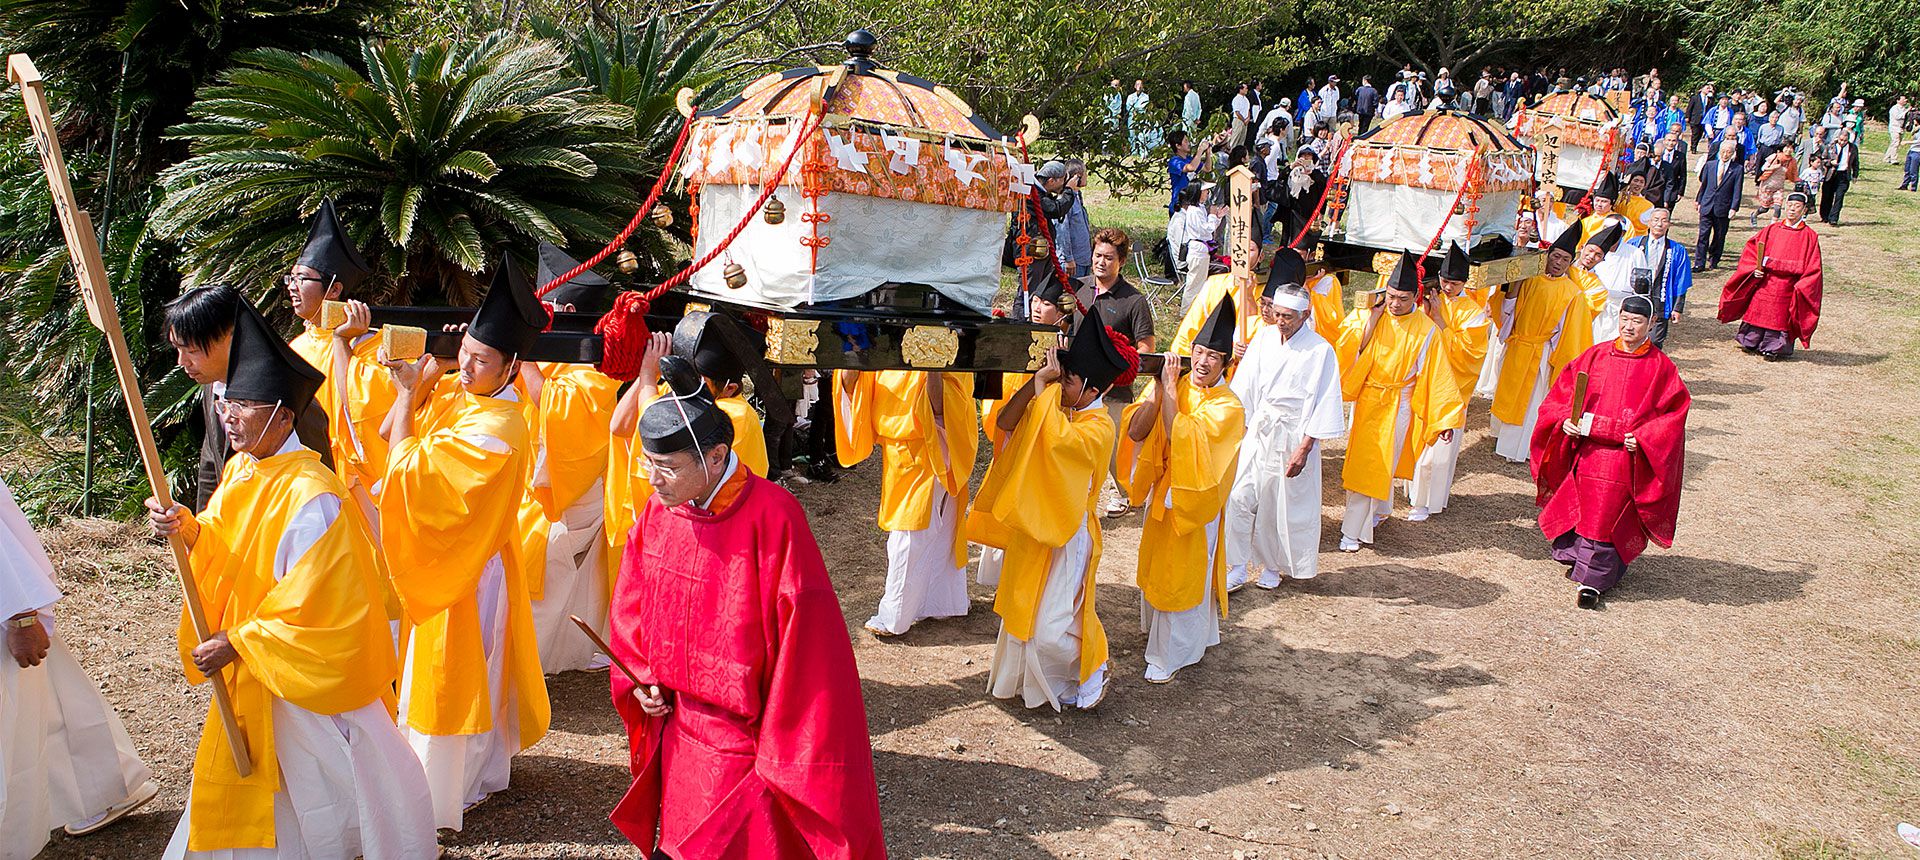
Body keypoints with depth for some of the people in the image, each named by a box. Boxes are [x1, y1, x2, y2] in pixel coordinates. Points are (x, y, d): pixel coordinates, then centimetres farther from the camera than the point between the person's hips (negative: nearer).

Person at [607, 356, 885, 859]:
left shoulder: (771, 517, -23)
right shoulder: (660, 509, -3)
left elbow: (801, 632, -20)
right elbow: (633, 604, 12)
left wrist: (786, 748, -16)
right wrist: (640, 678, 1)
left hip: (745, 737, -6)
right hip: (678, 727, 6)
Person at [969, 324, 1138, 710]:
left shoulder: (1098, 426, -18)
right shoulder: (1056, 410, 4)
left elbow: (1058, 438, -38)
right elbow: (1005, 423, -7)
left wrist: (1044, 388, -29)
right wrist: (1037, 383, -17)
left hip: (1066, 536, -8)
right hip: (1030, 529, 8)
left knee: (1049, 627, -5)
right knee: (1023, 612, 18)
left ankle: (1090, 674, 21)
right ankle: (1026, 678, 37)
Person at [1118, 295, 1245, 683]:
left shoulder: (1228, 407, -18)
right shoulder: (1171, 385, -4)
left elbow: (1181, 440, -31)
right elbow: (1136, 432, -14)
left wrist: (1170, 391, -28)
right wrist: (1159, 388, -23)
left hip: (1194, 501, -5)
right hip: (1162, 494, 5)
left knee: (1183, 575, 7)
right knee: (1156, 567, 20)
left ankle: (1171, 654, 23)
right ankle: (1158, 631, 43)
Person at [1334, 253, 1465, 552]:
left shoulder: (1425, 330, -10)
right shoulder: (1368, 316, -5)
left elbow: (1438, 375, -7)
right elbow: (1349, 348, -17)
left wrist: (1445, 419, -8)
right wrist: (1373, 317, -19)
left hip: (1395, 407, -3)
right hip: (1366, 401, 3)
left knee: (1374, 468, 0)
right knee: (1363, 461, 14)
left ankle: (1352, 531, 7)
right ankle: (1379, 512, 38)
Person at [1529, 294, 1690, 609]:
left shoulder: (1660, 366, 0)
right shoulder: (1597, 355, 7)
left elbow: (1674, 411, -2)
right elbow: (1564, 390, 8)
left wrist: (1643, 438, -15)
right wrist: (1566, 420, -9)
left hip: (1627, 457, -3)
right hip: (1587, 450, 3)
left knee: (1606, 517, -6)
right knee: (1584, 509, 7)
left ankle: (1591, 579, 1)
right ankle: (1578, 557, 31)